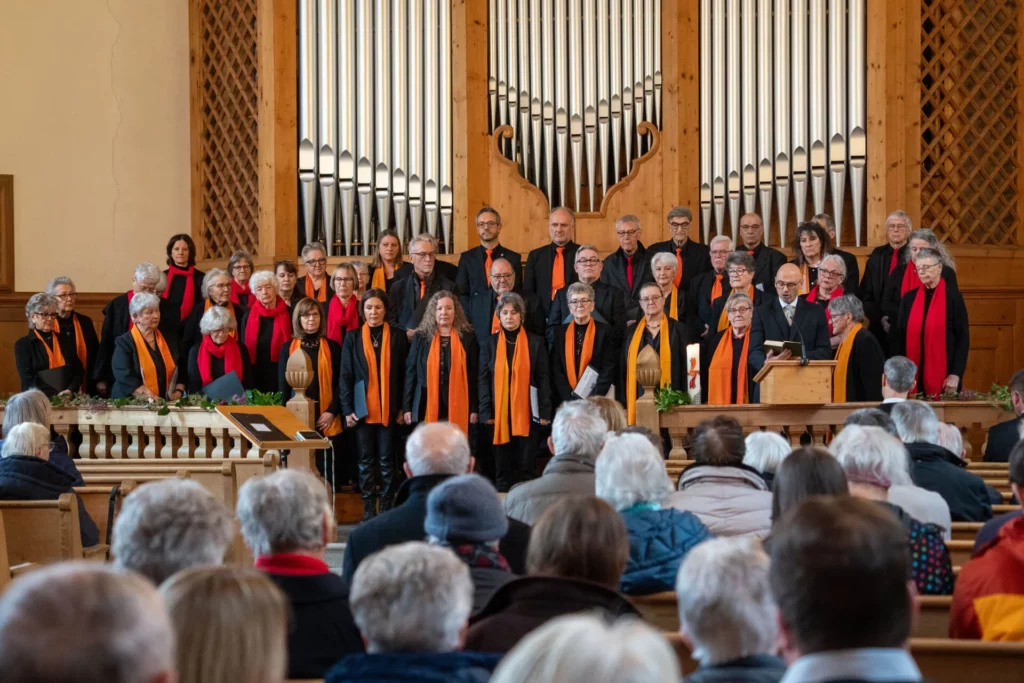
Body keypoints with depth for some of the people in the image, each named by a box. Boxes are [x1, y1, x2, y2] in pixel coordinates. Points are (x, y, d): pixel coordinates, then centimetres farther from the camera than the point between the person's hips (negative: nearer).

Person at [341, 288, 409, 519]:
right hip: (363, 408, 1)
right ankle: (368, 509, 7)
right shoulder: (353, 339, 5)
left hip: (389, 409, -1)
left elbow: (404, 375, 3)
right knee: (366, 460, 4)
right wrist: (347, 409, -4)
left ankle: (387, 508, 8)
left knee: (386, 459, 3)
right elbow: (346, 376, 4)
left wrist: (403, 408, -4)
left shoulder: (397, 338, 3)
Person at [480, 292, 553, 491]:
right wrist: (486, 412, -5)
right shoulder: (490, 344, 7)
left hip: (527, 413, -1)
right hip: (499, 412, 1)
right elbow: (484, 380, 4)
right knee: (502, 466, 3)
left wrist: (545, 411, -6)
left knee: (527, 465, 0)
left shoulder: (535, 342, 4)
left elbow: (543, 378, 2)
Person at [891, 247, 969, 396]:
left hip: (944, 375, -3)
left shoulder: (953, 297, -2)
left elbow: (963, 338, -4)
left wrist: (956, 374, -11)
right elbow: (898, 337, 9)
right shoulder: (909, 298, 8)